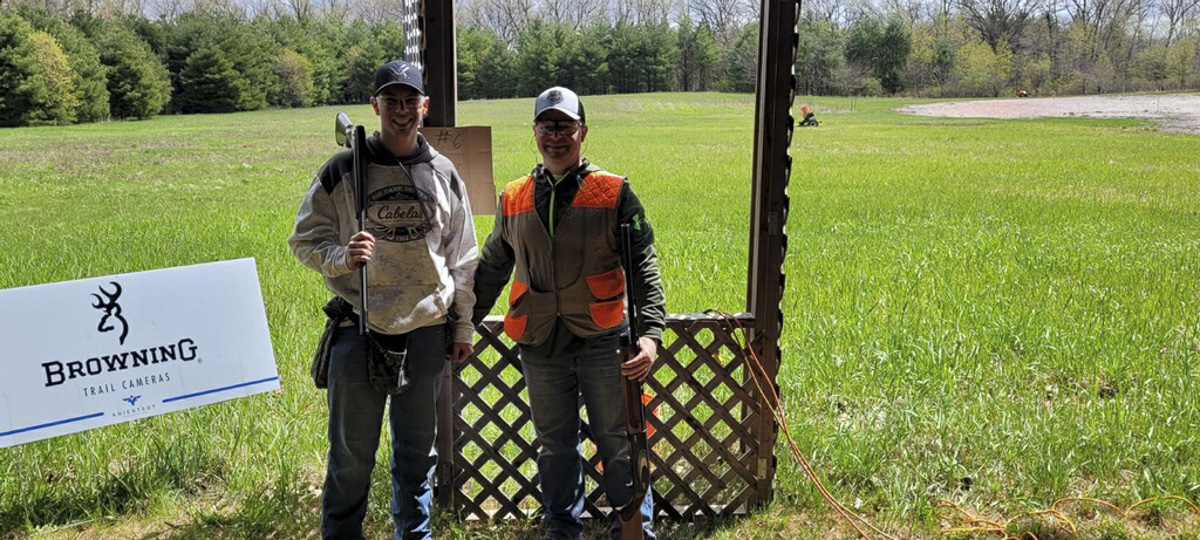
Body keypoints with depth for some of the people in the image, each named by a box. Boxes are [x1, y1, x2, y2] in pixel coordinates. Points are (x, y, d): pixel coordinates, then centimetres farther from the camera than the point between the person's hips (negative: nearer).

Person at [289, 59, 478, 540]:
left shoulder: (443, 174, 5)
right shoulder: (342, 171, -4)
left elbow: (462, 257, 11)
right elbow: (305, 240, 0)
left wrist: (463, 326, 11)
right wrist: (342, 256, -21)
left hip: (427, 329, 3)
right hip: (359, 332, -2)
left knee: (417, 451, 15)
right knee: (352, 454, 7)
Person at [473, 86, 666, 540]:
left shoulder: (614, 193, -2)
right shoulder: (513, 199, 7)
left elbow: (644, 268, -6)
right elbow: (491, 269, 18)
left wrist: (651, 333, -17)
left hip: (602, 338, -3)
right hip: (540, 344, 3)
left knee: (617, 439, 6)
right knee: (554, 443, 13)